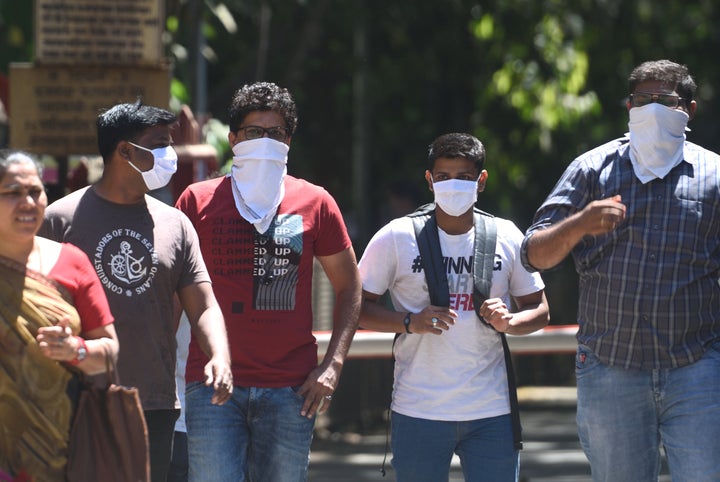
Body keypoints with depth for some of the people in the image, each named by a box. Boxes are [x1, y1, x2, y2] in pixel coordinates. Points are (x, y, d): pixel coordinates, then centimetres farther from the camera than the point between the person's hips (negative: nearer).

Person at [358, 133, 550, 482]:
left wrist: (508, 322, -9)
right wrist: (410, 322, -16)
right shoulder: (397, 238, -1)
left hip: (491, 413, 2)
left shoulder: (507, 238, 7)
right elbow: (358, 306, 1)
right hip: (418, 411, -2)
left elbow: (539, 310, 13)